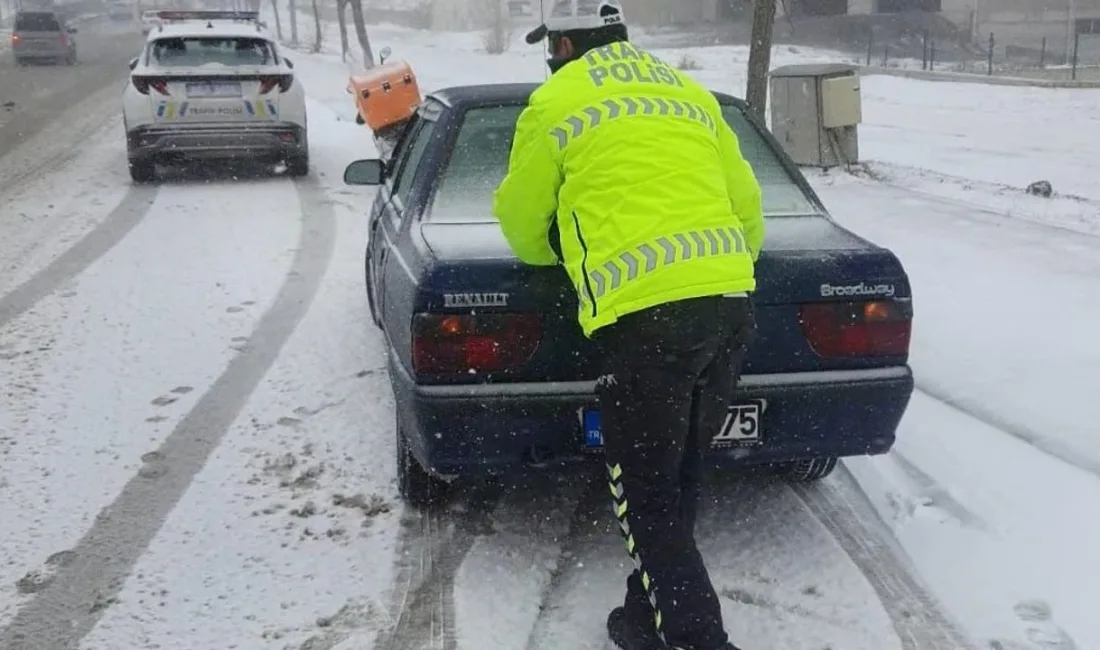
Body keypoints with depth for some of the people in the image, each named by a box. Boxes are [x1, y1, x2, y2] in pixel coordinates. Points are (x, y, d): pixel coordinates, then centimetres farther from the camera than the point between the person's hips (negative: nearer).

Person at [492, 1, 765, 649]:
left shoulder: (556, 103, 7)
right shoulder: (692, 92, 22)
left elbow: (523, 226, 16)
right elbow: (748, 206, 24)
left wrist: (565, 250, 37)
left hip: (646, 313, -6)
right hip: (732, 303, 7)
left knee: (647, 499, 5)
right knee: (679, 481, 21)